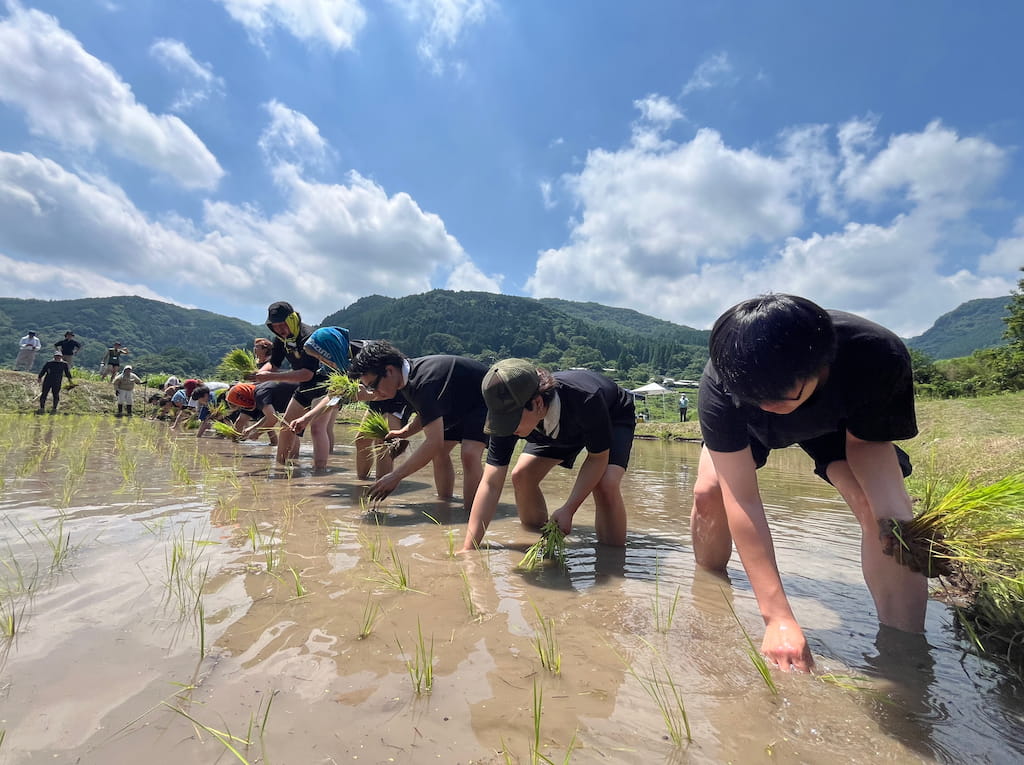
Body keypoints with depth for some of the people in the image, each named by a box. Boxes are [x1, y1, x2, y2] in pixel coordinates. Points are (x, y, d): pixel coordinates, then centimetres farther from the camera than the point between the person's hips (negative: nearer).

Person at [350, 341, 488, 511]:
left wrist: (395, 476, -36)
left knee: (469, 454, -28)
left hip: (485, 402, -10)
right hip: (461, 404, 10)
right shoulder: (408, 375, -6)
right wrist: (405, 432, -6)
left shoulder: (423, 383, -35)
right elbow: (428, 414, 11)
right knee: (439, 452, 10)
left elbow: (434, 442, -38)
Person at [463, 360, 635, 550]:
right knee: (521, 475, -11)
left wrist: (568, 510, -36)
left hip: (613, 419, -4)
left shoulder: (586, 401, -45)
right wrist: (468, 549, -33)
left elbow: (598, 457, -28)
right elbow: (491, 484, -30)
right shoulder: (509, 415, -32)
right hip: (565, 427, 4)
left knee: (606, 484, -29)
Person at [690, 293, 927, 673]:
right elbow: (741, 500, -40)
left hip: (840, 423, 1)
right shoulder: (721, 382, -41)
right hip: (748, 424, 0)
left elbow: (867, 442, -18)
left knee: (893, 516, -24)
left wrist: (880, 511, -34)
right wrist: (778, 617, -41)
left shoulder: (880, 357, -40)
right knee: (708, 492, -20)